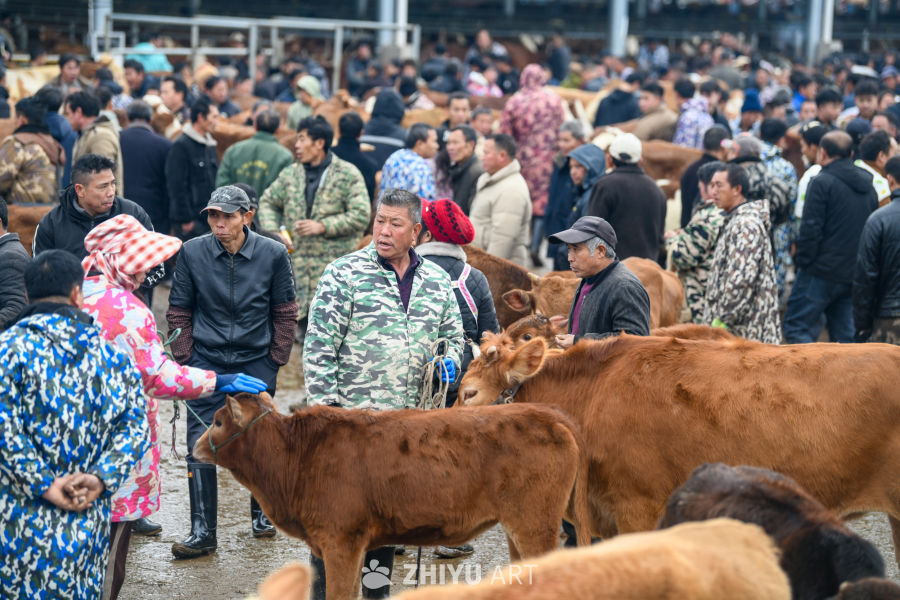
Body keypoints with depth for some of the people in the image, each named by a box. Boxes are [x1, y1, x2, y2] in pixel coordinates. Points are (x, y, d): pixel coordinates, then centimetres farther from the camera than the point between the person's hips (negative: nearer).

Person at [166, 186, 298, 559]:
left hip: (257, 363, 0)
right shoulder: (192, 253, -6)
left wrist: (276, 360, 1)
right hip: (206, 363, 0)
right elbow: (179, 313, 4)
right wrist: (185, 362, 0)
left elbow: (285, 313, 4)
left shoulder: (273, 254, -6)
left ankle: (262, 512, 33)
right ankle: (202, 531, -2)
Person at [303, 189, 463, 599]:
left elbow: (453, 335, 21)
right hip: (349, 414, -5)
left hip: (407, 416, 5)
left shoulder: (437, 281, 9)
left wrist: (449, 359, -3)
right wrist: (322, 407, -12)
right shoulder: (344, 274, -6)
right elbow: (319, 346, -7)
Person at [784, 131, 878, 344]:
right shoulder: (867, 185, 13)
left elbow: (810, 229, -15)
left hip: (823, 270, -7)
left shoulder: (822, 182, -10)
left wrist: (802, 261, -6)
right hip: (854, 276, 7)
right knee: (845, 336, 10)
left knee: (796, 327, -3)